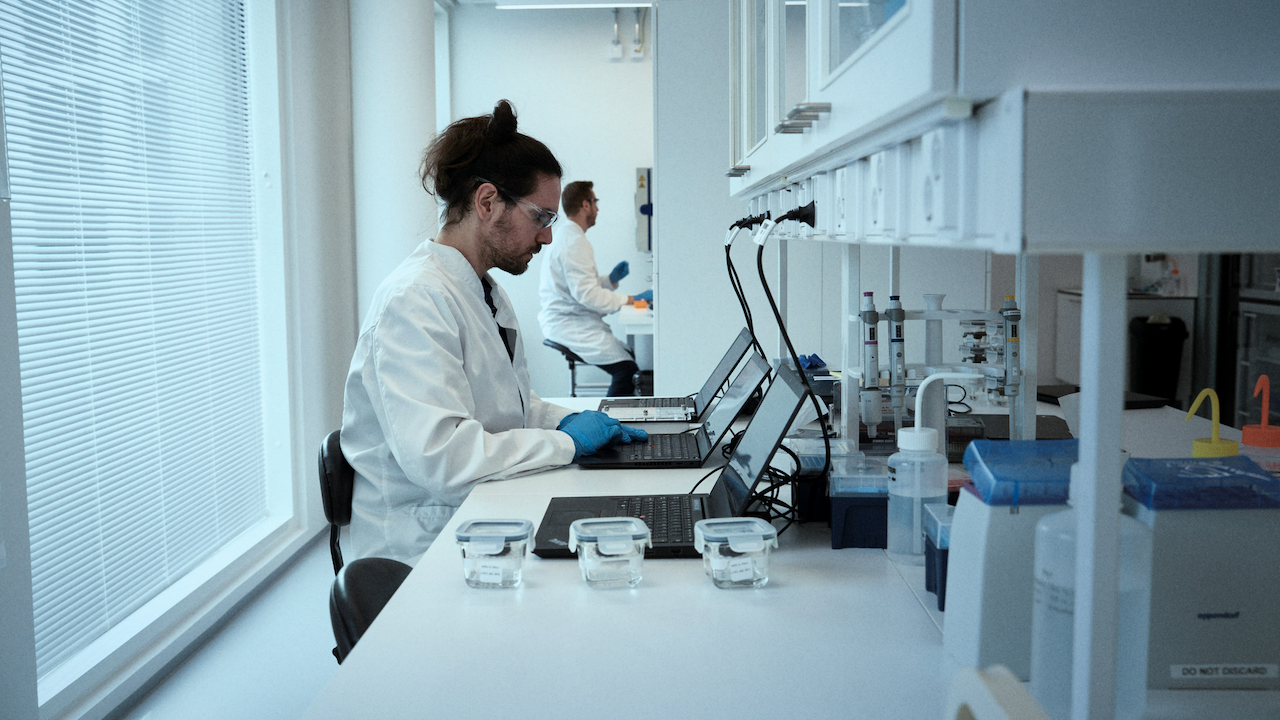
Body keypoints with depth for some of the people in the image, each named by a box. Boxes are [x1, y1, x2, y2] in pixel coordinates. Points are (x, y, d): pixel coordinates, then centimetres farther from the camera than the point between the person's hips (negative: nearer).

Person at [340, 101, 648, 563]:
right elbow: (435, 454, -28)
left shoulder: (487, 292, 13)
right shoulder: (417, 298, -18)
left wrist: (571, 420, 3)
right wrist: (564, 442, -18)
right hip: (423, 545, -9)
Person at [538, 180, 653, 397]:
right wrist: (631, 299, -18)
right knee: (628, 369, -20)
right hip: (569, 325, -11)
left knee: (630, 355, 1)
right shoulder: (575, 241, -15)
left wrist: (610, 279, 11)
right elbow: (586, 294, -23)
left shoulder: (565, 234, 19)